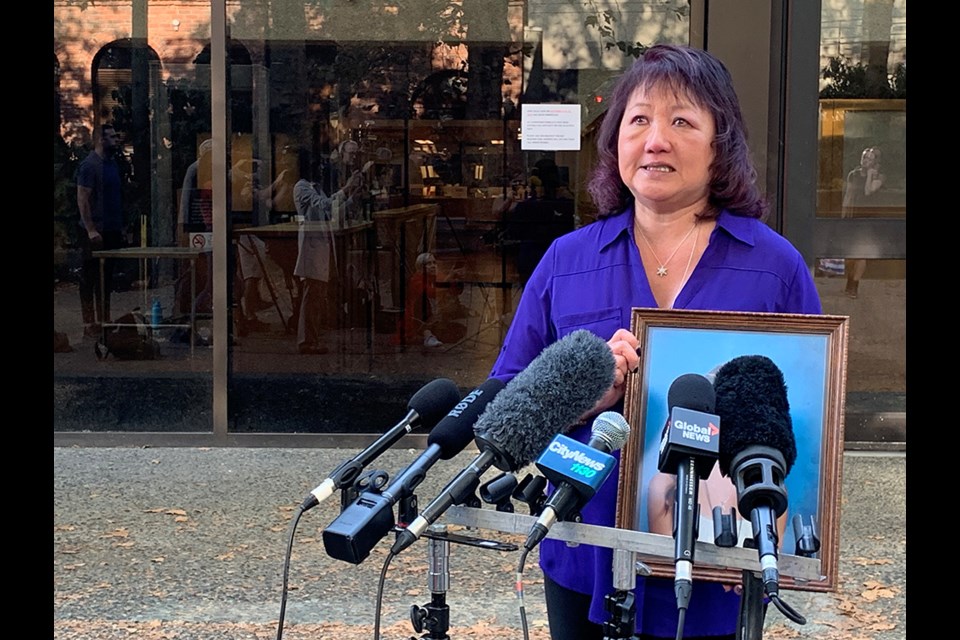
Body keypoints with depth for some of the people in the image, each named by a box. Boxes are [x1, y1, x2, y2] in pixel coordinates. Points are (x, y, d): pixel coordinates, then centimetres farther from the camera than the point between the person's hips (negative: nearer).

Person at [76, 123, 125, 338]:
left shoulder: (113, 164, 14)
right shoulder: (89, 165, -11)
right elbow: (82, 199, -15)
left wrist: (120, 226, 17)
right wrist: (90, 230, -20)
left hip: (111, 231, 8)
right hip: (94, 233, -8)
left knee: (106, 279, 12)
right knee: (90, 278, -2)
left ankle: (104, 320, 19)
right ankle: (89, 324, 1)